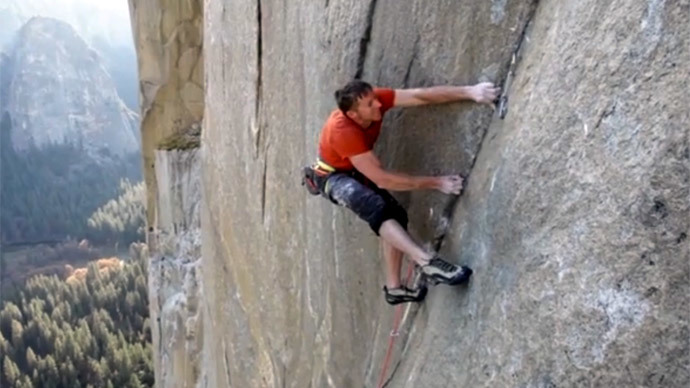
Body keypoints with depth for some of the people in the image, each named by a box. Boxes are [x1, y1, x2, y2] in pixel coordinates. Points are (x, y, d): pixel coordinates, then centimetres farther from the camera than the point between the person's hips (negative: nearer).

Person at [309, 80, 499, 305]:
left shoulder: (374, 99, -22)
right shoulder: (343, 132, -37)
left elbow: (420, 96, -28)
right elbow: (382, 179, -36)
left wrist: (469, 92, -40)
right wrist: (435, 183, -34)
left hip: (357, 172, 8)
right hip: (333, 176, -7)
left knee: (396, 216, -6)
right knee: (374, 207, -35)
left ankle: (394, 288, 1)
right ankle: (427, 263, -47)